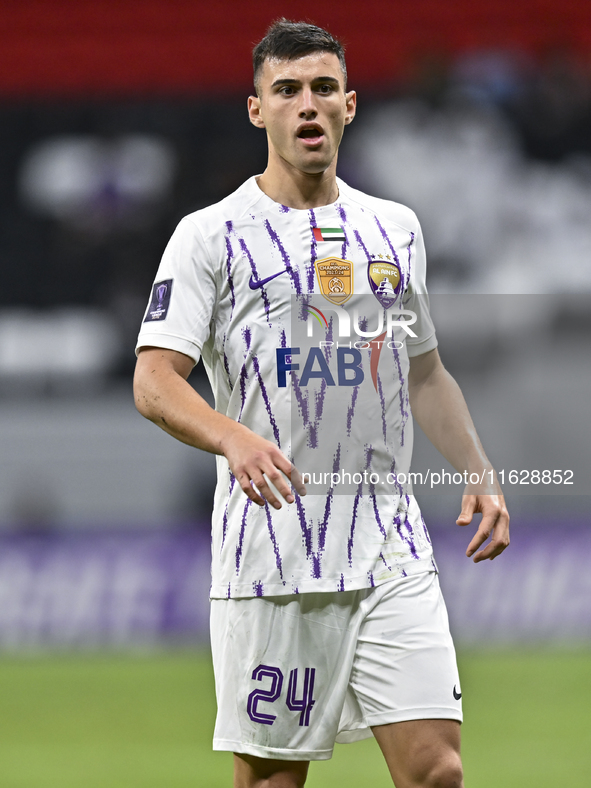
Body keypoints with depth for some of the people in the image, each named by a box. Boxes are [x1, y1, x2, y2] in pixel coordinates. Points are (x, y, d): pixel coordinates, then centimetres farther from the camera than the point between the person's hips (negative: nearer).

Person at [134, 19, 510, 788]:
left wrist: (478, 475, 12)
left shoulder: (396, 228, 15)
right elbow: (154, 381, -10)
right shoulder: (211, 234, -1)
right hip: (268, 555, -4)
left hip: (391, 549, 4)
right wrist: (233, 437, -29)